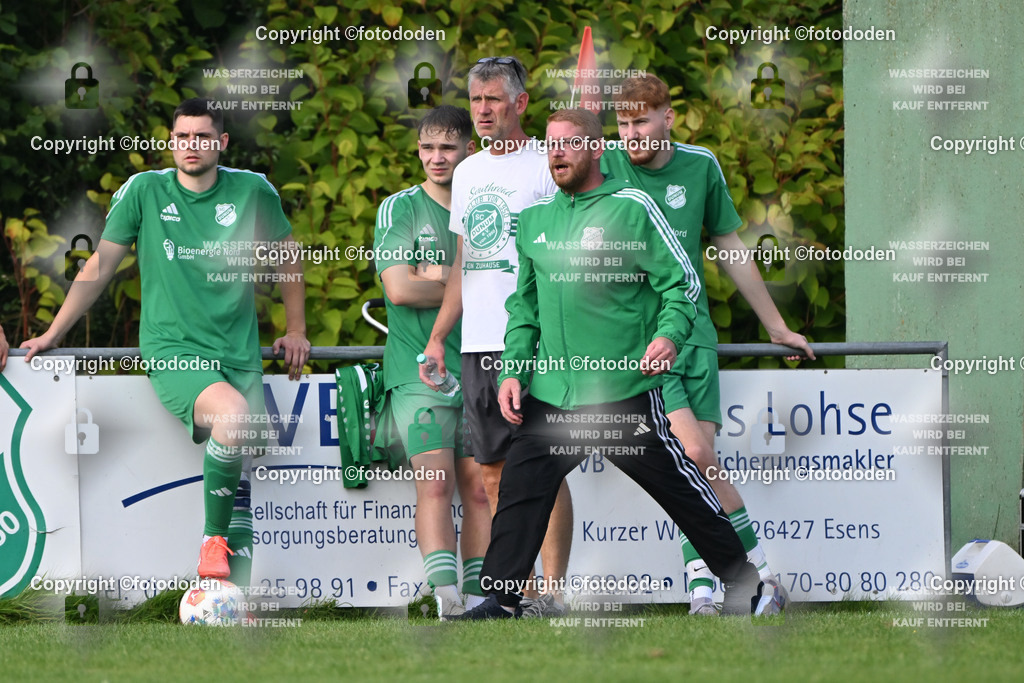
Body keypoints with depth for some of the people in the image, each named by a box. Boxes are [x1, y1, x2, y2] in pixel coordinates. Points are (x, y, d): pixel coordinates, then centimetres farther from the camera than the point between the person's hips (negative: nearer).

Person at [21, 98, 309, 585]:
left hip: (239, 357, 3)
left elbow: (287, 258, 21)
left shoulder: (253, 191, 4)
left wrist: (296, 330, 19)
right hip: (171, 351, -3)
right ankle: (212, 541, -16)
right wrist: (52, 334, 11)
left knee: (242, 476, -6)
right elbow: (100, 266, 10)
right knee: (233, 414, -32)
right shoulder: (144, 191, 1)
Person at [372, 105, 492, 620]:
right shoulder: (400, 209, 2)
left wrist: (438, 278, -8)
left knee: (479, 488, 2)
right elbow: (399, 288, -10)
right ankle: (445, 597, -23)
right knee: (435, 481, -16)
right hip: (418, 368, -4)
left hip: (478, 369, 4)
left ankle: (478, 597, 8)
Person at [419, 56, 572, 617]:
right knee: (493, 471, 6)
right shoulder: (468, 173, 17)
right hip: (478, 345, 7)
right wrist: (436, 339, 17)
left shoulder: (546, 166, -4)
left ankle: (552, 590, -8)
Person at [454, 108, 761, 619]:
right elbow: (525, 304, 20)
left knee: (681, 491, 3)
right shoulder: (534, 219, 13)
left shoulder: (630, 208, -4)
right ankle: (499, 602, 2)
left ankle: (744, 583, 18)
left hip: (624, 391, -5)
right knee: (519, 495, -4)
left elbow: (682, 281, -5)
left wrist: (668, 336, -22)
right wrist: (513, 370, 10)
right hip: (551, 396, 5)